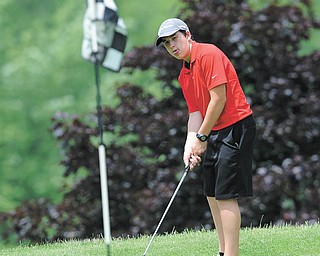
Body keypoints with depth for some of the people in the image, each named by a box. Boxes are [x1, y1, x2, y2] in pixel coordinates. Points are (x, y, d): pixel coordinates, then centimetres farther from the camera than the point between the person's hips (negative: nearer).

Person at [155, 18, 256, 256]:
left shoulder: (208, 54, -13)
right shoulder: (184, 76, 15)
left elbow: (219, 99, -17)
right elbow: (195, 113, 13)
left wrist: (202, 138, -12)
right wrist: (190, 146, -3)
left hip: (235, 127, -10)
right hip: (214, 133, 10)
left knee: (225, 195, -12)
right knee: (212, 194, 12)